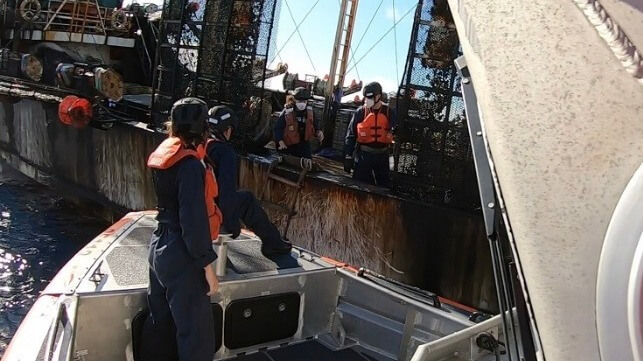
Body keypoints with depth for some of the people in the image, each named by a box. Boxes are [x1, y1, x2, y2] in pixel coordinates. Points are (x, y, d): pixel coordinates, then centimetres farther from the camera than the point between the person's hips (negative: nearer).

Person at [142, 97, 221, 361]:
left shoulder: (165, 152, 6)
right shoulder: (190, 163, -21)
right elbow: (193, 218, -23)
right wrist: (207, 265, -17)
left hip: (160, 246, 9)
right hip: (181, 254, -9)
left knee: (161, 322, 21)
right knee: (196, 330, 3)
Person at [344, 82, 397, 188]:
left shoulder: (389, 113, -1)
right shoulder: (360, 112, -4)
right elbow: (350, 135, -2)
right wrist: (348, 157, -5)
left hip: (382, 155, 1)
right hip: (364, 154, -1)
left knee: (385, 185, 13)